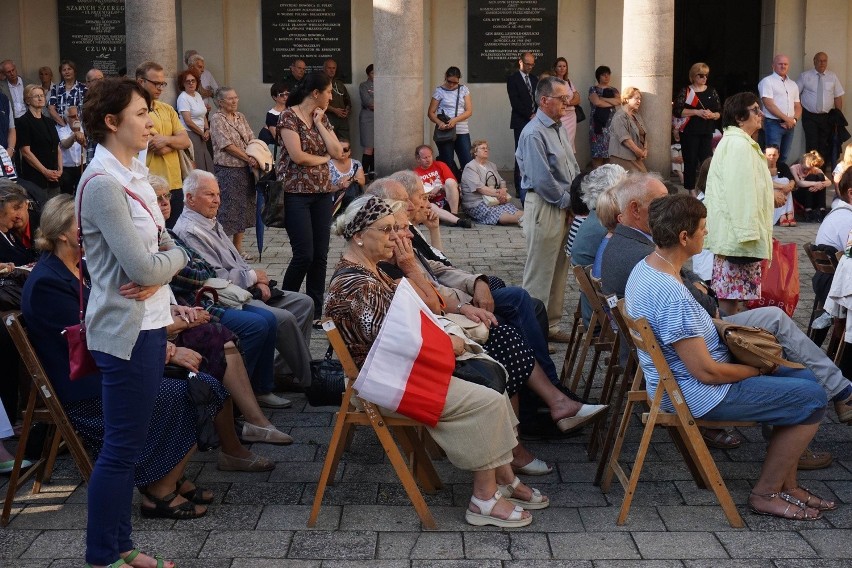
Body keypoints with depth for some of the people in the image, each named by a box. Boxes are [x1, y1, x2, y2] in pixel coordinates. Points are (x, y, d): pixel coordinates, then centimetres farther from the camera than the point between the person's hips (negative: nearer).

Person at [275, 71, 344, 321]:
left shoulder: (322, 117, 13)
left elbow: (337, 152, 2)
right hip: (296, 193, -6)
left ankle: (316, 313, 12)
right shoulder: (289, 116, -8)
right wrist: (323, 158, -1)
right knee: (304, 255, -9)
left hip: (322, 192, 7)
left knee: (320, 255, 4)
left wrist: (319, 123, -2)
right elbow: (297, 156, -17)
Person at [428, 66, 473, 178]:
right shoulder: (439, 91, 2)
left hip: (462, 132, 2)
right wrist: (440, 123, -19)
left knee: (467, 163, -5)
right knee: (447, 164, -1)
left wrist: (455, 120, -15)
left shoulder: (464, 89, 8)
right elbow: (431, 113, 1)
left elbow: (469, 111, 2)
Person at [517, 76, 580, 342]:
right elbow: (542, 179, -21)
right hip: (544, 208, -9)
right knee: (540, 272, -3)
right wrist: (567, 200, -12)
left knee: (559, 269, 15)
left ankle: (551, 324, 25)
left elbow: (573, 168, 19)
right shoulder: (534, 134, -17)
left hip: (564, 208, 9)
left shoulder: (557, 128, 13)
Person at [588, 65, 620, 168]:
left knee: (609, 152, -2)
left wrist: (603, 98, -5)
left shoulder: (613, 90, 18)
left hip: (611, 123, 4)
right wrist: (612, 102, -1)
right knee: (598, 153, -9)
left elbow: (619, 101, -1)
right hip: (598, 123, -3)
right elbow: (596, 102, -12)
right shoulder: (593, 89, 6)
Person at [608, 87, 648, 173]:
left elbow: (644, 134, 21)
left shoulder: (637, 115, 19)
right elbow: (625, 138, -20)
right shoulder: (620, 116, -11)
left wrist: (645, 149, 4)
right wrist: (639, 152, -15)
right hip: (623, 157, -9)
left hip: (637, 158, 9)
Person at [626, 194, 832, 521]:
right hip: (697, 395, -11)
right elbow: (706, 372, -25)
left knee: (805, 379, 14)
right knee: (812, 399, -7)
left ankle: (786, 485, 20)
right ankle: (765, 494, 5)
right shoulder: (672, 295, -30)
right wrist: (758, 369, -9)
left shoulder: (645, 267, 2)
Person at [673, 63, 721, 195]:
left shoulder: (712, 92, 12)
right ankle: (691, 191, 6)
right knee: (691, 162, -1)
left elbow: (719, 112, 14)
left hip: (707, 133, 3)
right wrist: (697, 112, -16)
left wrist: (713, 115, -9)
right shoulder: (686, 91, 0)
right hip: (689, 133, -3)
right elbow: (677, 111, -9)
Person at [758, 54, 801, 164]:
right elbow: (769, 105, -12)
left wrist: (794, 120, -4)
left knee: (784, 157, 9)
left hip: (789, 125, 6)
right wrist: (787, 119, -13)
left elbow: (798, 106, 18)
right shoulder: (767, 81, -3)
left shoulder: (793, 84, 18)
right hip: (773, 123, -6)